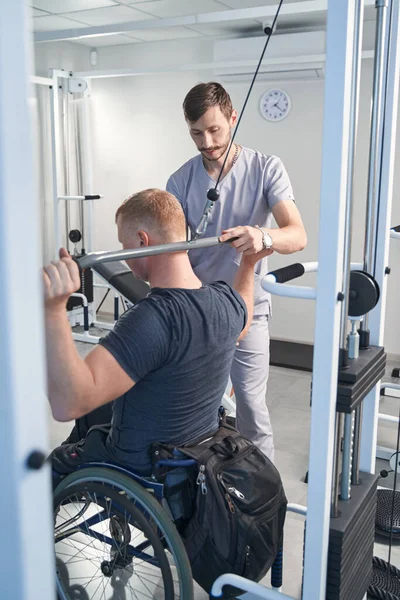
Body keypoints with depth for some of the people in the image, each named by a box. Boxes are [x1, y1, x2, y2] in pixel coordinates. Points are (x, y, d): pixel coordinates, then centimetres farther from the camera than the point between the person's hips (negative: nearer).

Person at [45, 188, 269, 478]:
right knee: (92, 414, 34)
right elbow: (238, 328, 14)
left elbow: (69, 403, -45)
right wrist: (250, 263, 18)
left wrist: (54, 308, -55)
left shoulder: (154, 319, -37)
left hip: (142, 469, -7)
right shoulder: (225, 299, -12)